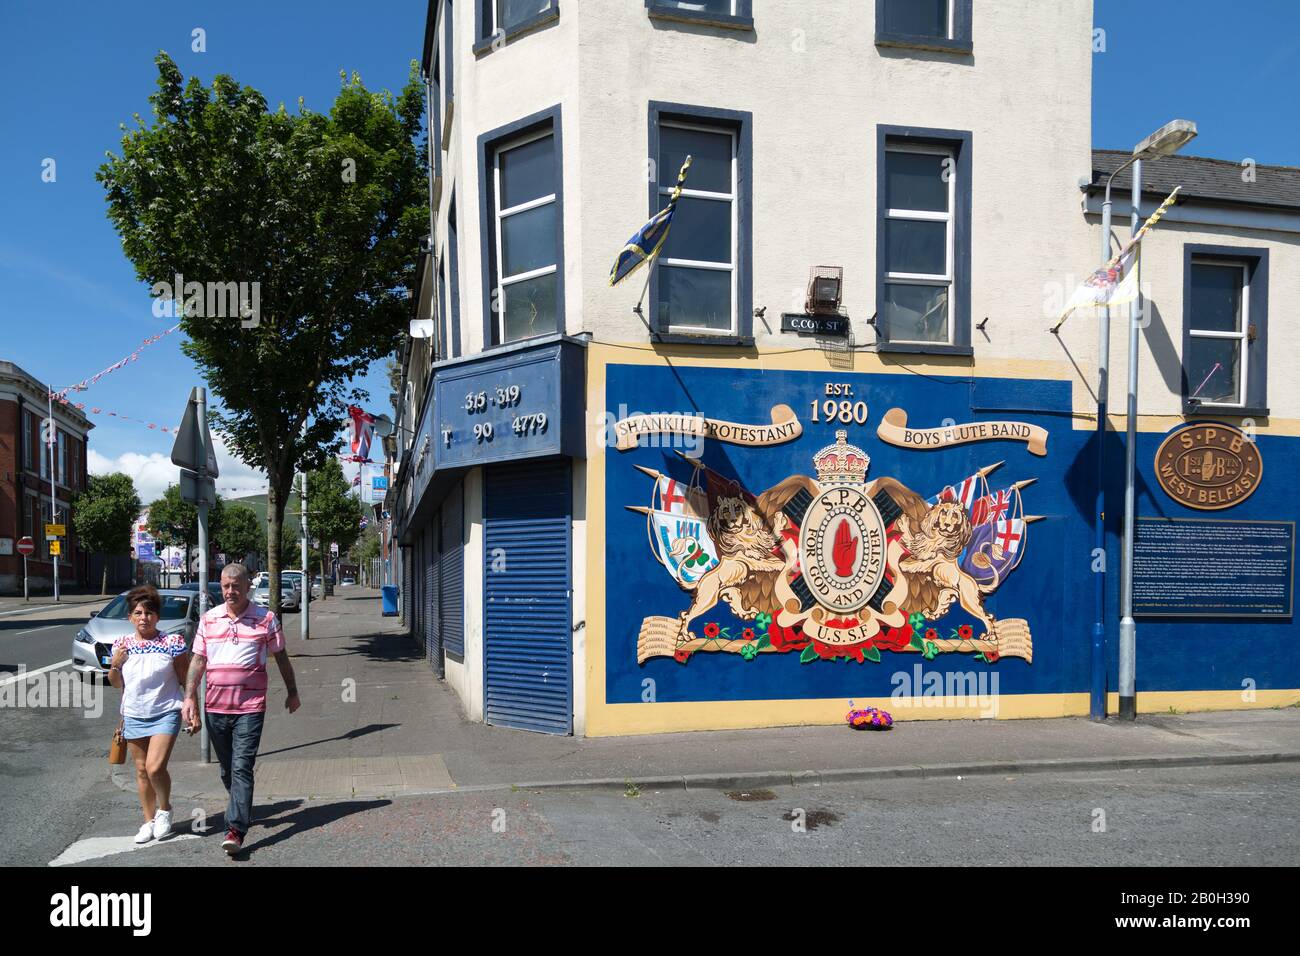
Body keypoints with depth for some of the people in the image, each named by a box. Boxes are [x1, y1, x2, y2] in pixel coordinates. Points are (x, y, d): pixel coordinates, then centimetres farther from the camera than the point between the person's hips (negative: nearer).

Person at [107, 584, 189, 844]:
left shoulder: (172, 643, -7)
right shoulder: (122, 645, 4)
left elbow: (185, 679, -1)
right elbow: (116, 683, 13)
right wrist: (115, 664, -5)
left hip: (165, 713, -4)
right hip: (134, 716, 4)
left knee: (155, 768, -15)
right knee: (141, 771, 11)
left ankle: (164, 809, 12)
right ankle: (149, 821, 25)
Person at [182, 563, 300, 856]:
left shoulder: (265, 619, 0)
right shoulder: (208, 619, 8)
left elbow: (281, 657, 8)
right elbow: (198, 660, 10)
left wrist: (292, 692, 11)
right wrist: (190, 697, 1)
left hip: (250, 708, -4)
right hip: (215, 708, 4)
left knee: (242, 768, -11)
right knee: (227, 769, 14)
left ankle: (236, 830, -13)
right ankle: (242, 810, 35)